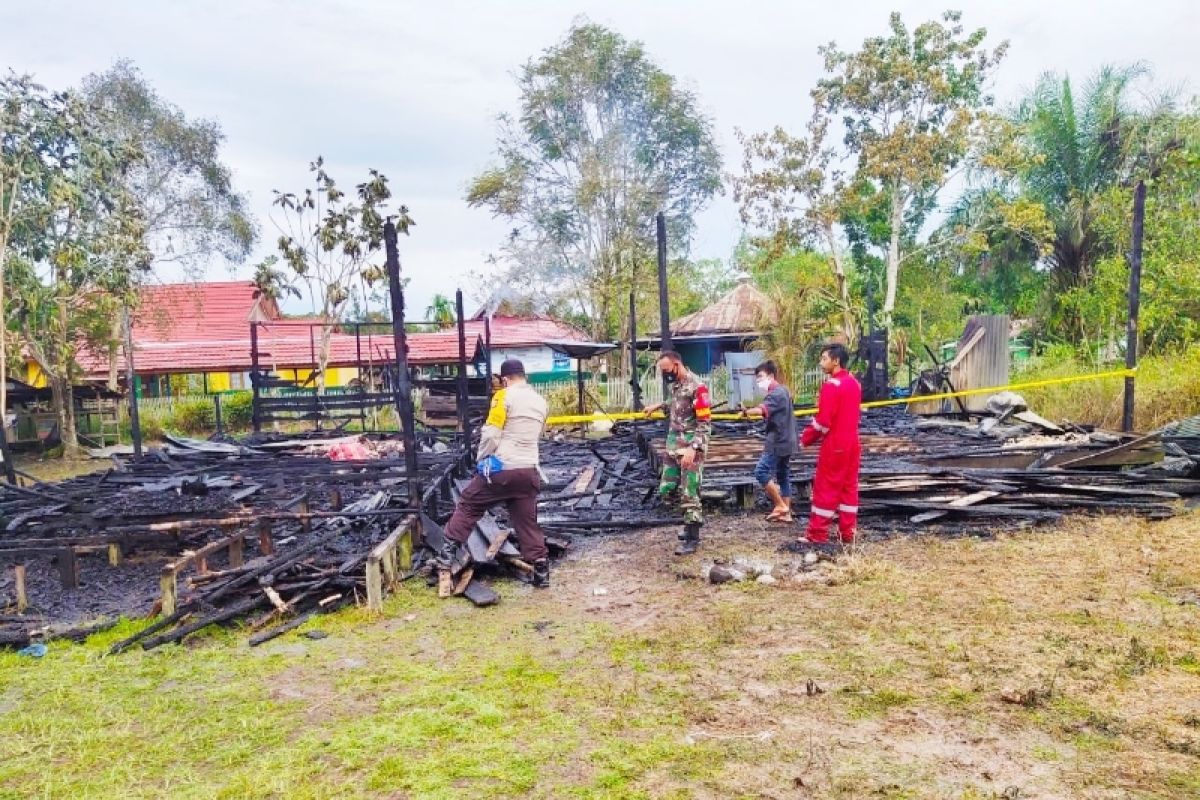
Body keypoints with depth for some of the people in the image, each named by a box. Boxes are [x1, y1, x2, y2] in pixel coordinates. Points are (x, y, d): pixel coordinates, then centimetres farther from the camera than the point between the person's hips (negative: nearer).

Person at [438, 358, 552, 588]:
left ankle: (448, 553, 11)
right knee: (527, 522, 12)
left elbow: (491, 434, -13)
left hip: (501, 469, -5)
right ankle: (541, 571, 12)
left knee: (468, 505, 11)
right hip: (529, 472, 5)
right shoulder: (541, 402, 13)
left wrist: (482, 458, 1)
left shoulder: (504, 396, -7)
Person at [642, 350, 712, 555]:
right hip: (673, 445, 9)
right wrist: (659, 406, 20)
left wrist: (693, 449, -26)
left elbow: (705, 423, -19)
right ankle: (693, 520, 29)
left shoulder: (697, 388, -17)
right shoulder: (675, 384, 8)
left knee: (689, 494, -2)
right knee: (666, 490, 12)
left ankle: (693, 538, 8)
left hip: (691, 447, -9)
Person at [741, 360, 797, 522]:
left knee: (761, 472, -9)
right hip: (785, 441, 10)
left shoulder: (776, 393, -15)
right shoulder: (783, 391, 17)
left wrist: (747, 412, -47)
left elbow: (762, 410, -35)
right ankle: (786, 513, 12)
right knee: (783, 476, 10)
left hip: (777, 442, -10)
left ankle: (780, 505, -5)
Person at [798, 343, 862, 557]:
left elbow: (823, 420, -19)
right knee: (849, 487, 11)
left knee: (825, 489, -2)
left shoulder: (831, 385, -17)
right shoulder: (854, 382, 10)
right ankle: (848, 535, 15)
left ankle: (817, 537, 2)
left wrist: (806, 438, -6)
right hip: (852, 442, 8)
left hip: (834, 445, -8)